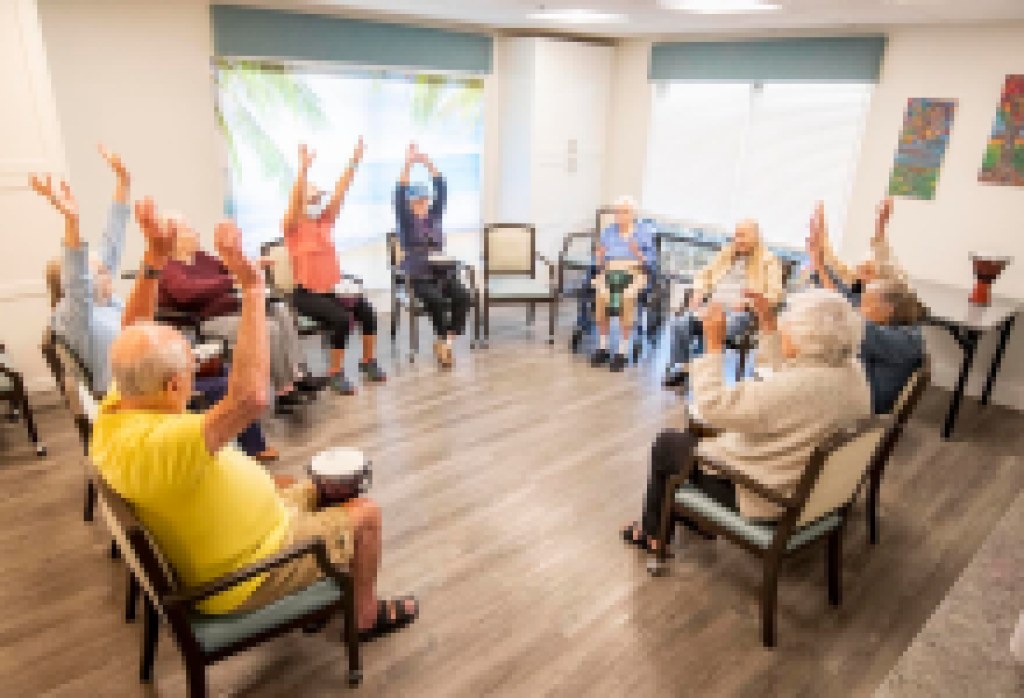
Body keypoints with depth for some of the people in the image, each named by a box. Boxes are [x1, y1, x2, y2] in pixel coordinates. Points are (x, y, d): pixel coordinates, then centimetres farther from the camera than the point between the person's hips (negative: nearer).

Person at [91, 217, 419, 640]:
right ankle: (366, 616, 32)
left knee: (312, 491, 29)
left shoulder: (112, 415, -10)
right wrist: (252, 287, -48)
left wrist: (154, 260, -10)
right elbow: (251, 397, -54)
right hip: (250, 579, -8)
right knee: (366, 513, 9)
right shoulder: (157, 445, -40)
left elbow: (134, 340, 3)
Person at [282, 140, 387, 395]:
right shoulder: (293, 228, -4)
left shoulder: (325, 222, 9)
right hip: (307, 293, -6)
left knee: (366, 310, -15)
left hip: (332, 289, 6)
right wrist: (304, 167, -34)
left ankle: (368, 362, 5)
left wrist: (355, 160, -4)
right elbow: (295, 198, -22)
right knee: (342, 319, -28)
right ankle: (336, 373, -11)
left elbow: (340, 191, 2)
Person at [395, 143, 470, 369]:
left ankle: (445, 342, -15)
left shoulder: (434, 216, 9)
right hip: (418, 277, -3)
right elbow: (399, 194, -14)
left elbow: (442, 188, 0)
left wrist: (427, 162, -11)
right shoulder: (406, 221, 1)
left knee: (463, 297, -24)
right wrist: (408, 164, -23)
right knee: (436, 300, -32)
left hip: (442, 272, 4)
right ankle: (443, 342, -13)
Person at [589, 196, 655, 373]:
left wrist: (637, 252, -16)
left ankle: (622, 351, -29)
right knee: (601, 294, -31)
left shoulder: (644, 233, 10)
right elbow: (599, 262, 11)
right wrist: (599, 255, -11)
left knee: (627, 297, -35)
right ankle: (602, 347, -23)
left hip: (634, 274, -2)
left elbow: (648, 262, 2)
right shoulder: (607, 232, 16)